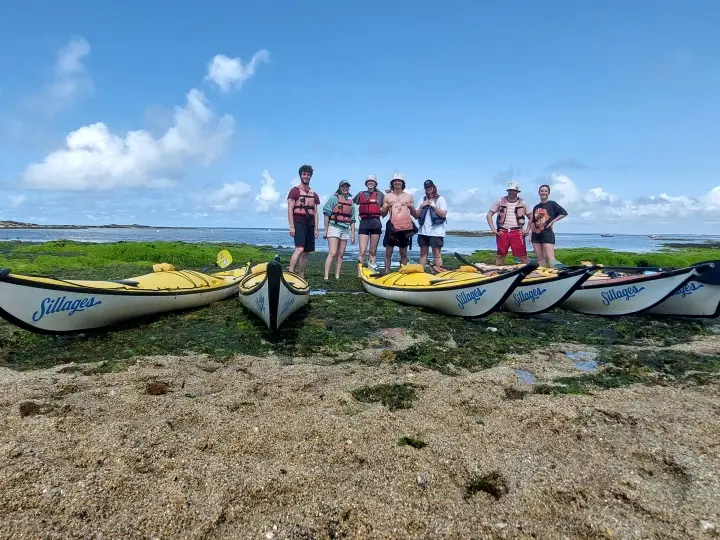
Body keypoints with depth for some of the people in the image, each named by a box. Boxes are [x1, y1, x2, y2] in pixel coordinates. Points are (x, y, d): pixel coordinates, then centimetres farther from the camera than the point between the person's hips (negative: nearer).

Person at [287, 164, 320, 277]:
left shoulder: (314, 194, 17)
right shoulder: (294, 191, 1)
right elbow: (290, 209, -6)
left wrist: (316, 228, 9)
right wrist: (292, 226, -15)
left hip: (310, 224, 6)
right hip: (299, 223, -6)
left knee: (306, 252, 5)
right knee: (299, 248, -23)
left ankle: (301, 277, 11)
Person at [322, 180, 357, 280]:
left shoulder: (351, 202, 15)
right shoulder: (334, 198, 2)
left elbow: (352, 220, 15)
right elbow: (327, 214, -2)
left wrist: (353, 235, 10)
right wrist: (326, 230, -7)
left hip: (345, 230, 5)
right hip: (334, 227, -5)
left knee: (340, 255, 6)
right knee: (332, 253, -14)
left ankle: (337, 277, 11)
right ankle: (326, 277, -15)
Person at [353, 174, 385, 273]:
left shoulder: (380, 194, 11)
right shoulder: (361, 194, 15)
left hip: (376, 223, 0)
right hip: (364, 223, 0)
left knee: (373, 251, 5)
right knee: (362, 251, -8)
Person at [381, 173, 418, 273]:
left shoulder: (409, 196, 11)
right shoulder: (387, 196, 9)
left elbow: (415, 215, 12)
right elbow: (383, 214, 9)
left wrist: (411, 207, -7)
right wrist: (387, 207, -9)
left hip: (405, 228, 1)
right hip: (392, 227, -1)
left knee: (404, 254, 6)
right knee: (388, 252, -1)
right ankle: (386, 273, 5)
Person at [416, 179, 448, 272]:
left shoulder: (440, 199, 3)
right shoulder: (423, 200, 14)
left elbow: (443, 214, -7)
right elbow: (416, 216, 11)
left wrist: (433, 206, -12)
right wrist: (421, 206, -4)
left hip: (436, 232, -4)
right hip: (423, 231, 5)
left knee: (437, 254, -6)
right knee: (423, 254, 8)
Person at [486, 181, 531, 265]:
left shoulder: (522, 203, 7)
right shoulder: (500, 201, 6)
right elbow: (489, 215, 6)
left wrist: (527, 230, 2)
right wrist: (493, 229, -3)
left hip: (517, 233, -1)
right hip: (502, 232, 1)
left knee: (523, 255, -5)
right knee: (500, 255, 5)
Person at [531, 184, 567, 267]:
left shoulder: (552, 204, 1)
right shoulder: (536, 207, 14)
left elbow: (564, 213, -4)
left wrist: (553, 221, -10)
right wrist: (531, 234, 11)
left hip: (548, 234, -5)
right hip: (536, 235, 5)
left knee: (551, 259, -15)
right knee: (540, 259, 8)